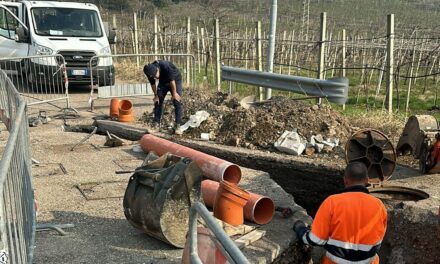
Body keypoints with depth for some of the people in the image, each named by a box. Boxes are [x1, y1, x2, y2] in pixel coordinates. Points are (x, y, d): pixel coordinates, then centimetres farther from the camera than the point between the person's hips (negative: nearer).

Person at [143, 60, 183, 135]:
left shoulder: (165, 66, -39)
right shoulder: (150, 72, -23)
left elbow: (172, 80, -28)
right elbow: (152, 84, -6)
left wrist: (174, 93, -19)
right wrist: (156, 95, -1)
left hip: (175, 80, -5)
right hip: (163, 82, 5)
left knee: (177, 102, -13)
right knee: (157, 102, -1)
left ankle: (177, 126, -12)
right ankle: (156, 124, 6)